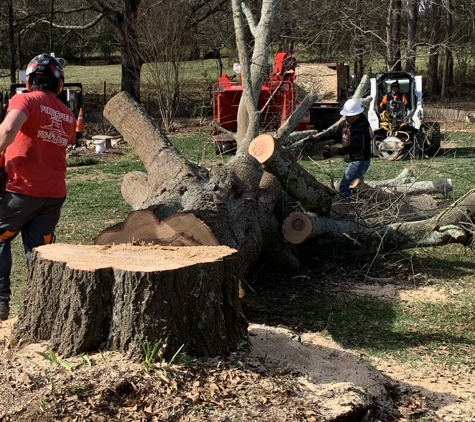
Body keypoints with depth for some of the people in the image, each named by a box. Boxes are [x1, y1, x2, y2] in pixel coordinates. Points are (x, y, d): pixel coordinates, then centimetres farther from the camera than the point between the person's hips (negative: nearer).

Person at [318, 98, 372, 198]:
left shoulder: (362, 129, -25)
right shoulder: (346, 123, 3)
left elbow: (354, 146, -37)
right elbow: (333, 132, 10)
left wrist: (337, 151, -48)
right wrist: (318, 138, -2)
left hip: (360, 161, -10)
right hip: (351, 160, 10)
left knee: (345, 186, -17)